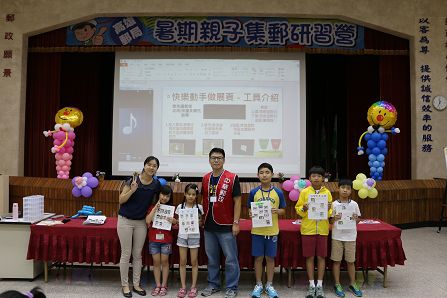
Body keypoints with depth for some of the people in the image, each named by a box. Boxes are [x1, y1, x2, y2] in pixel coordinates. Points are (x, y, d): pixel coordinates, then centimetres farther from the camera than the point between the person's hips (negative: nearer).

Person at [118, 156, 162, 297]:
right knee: (126, 254, 4)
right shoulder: (133, 180, -14)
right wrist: (132, 190, -28)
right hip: (125, 220, -3)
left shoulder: (156, 185, -4)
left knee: (137, 254, 12)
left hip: (141, 222, 3)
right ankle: (125, 285, 18)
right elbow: (121, 200, -13)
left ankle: (136, 284, 24)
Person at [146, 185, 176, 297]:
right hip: (154, 238, 0)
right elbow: (148, 221, -14)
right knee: (156, 262, 6)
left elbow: (175, 221, 3)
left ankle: (164, 285, 15)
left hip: (166, 238, 0)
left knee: (164, 261, 5)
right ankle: (157, 285, 16)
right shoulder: (152, 206, -1)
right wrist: (155, 207, -18)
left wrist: (173, 220, -20)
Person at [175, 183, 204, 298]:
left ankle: (193, 287, 16)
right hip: (182, 236, 1)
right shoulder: (180, 206, 0)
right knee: (182, 262, 6)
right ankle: (183, 287, 16)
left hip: (194, 236, -1)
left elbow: (201, 222, 4)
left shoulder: (199, 207, -3)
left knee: (194, 262, 5)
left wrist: (197, 223, -17)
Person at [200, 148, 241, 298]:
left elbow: (237, 201, -7)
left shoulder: (232, 178, -7)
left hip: (226, 226, -5)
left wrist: (236, 222, -11)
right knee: (211, 258, 15)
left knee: (230, 259, 3)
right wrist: (202, 218, 10)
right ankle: (213, 284, 30)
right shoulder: (205, 178, 8)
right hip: (209, 226, 5)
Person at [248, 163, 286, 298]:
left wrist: (276, 211, -15)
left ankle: (269, 285, 25)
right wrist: (251, 213, -16)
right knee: (258, 258, 8)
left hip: (272, 231, 0)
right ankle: (258, 284, 24)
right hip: (257, 230, 0)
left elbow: (283, 210, 6)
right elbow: (249, 210, 6)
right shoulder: (253, 192, -2)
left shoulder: (278, 192, -2)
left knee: (270, 258, 10)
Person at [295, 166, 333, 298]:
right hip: (308, 229, -1)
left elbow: (331, 212, 8)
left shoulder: (327, 193, 3)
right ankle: (311, 285, 16)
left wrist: (328, 209, -14)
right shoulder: (304, 192, 0)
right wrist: (304, 209, -17)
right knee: (309, 257, 5)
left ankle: (319, 285, 17)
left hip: (322, 229, 1)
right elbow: (298, 209, 3)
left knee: (321, 257, 6)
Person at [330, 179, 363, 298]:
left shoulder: (354, 204, 0)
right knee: (336, 261, 6)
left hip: (350, 236, 1)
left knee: (351, 261, 11)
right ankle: (337, 284, 19)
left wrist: (355, 219, -14)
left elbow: (357, 220, 8)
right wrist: (335, 219, -21)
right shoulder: (334, 204, -6)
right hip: (337, 236, -1)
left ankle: (353, 284, 27)